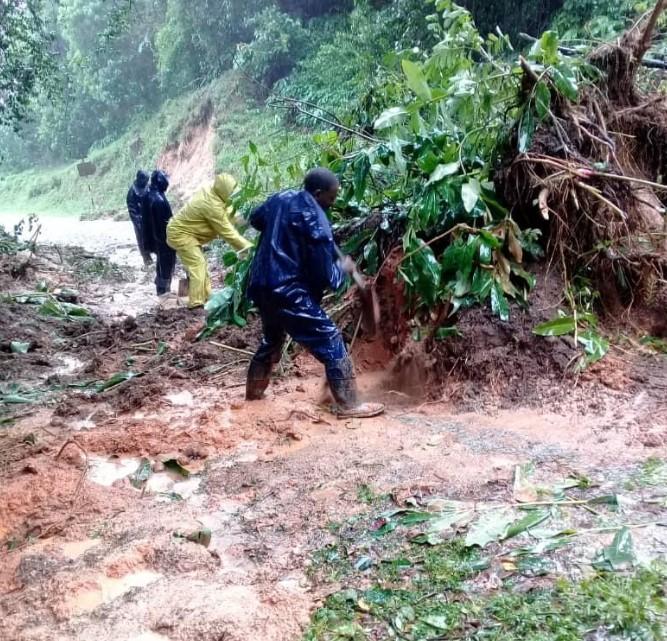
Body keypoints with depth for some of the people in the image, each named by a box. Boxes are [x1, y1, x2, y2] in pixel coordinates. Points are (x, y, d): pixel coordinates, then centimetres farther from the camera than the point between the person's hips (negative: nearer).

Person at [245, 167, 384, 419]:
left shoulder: (281, 198, 7)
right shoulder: (316, 221, -16)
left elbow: (255, 219, 28)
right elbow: (324, 275, -16)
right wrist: (343, 269, 4)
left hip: (262, 285, 9)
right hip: (289, 292, -9)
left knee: (272, 338, 29)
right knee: (331, 342, -3)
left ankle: (253, 392, 40)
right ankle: (348, 405, -1)